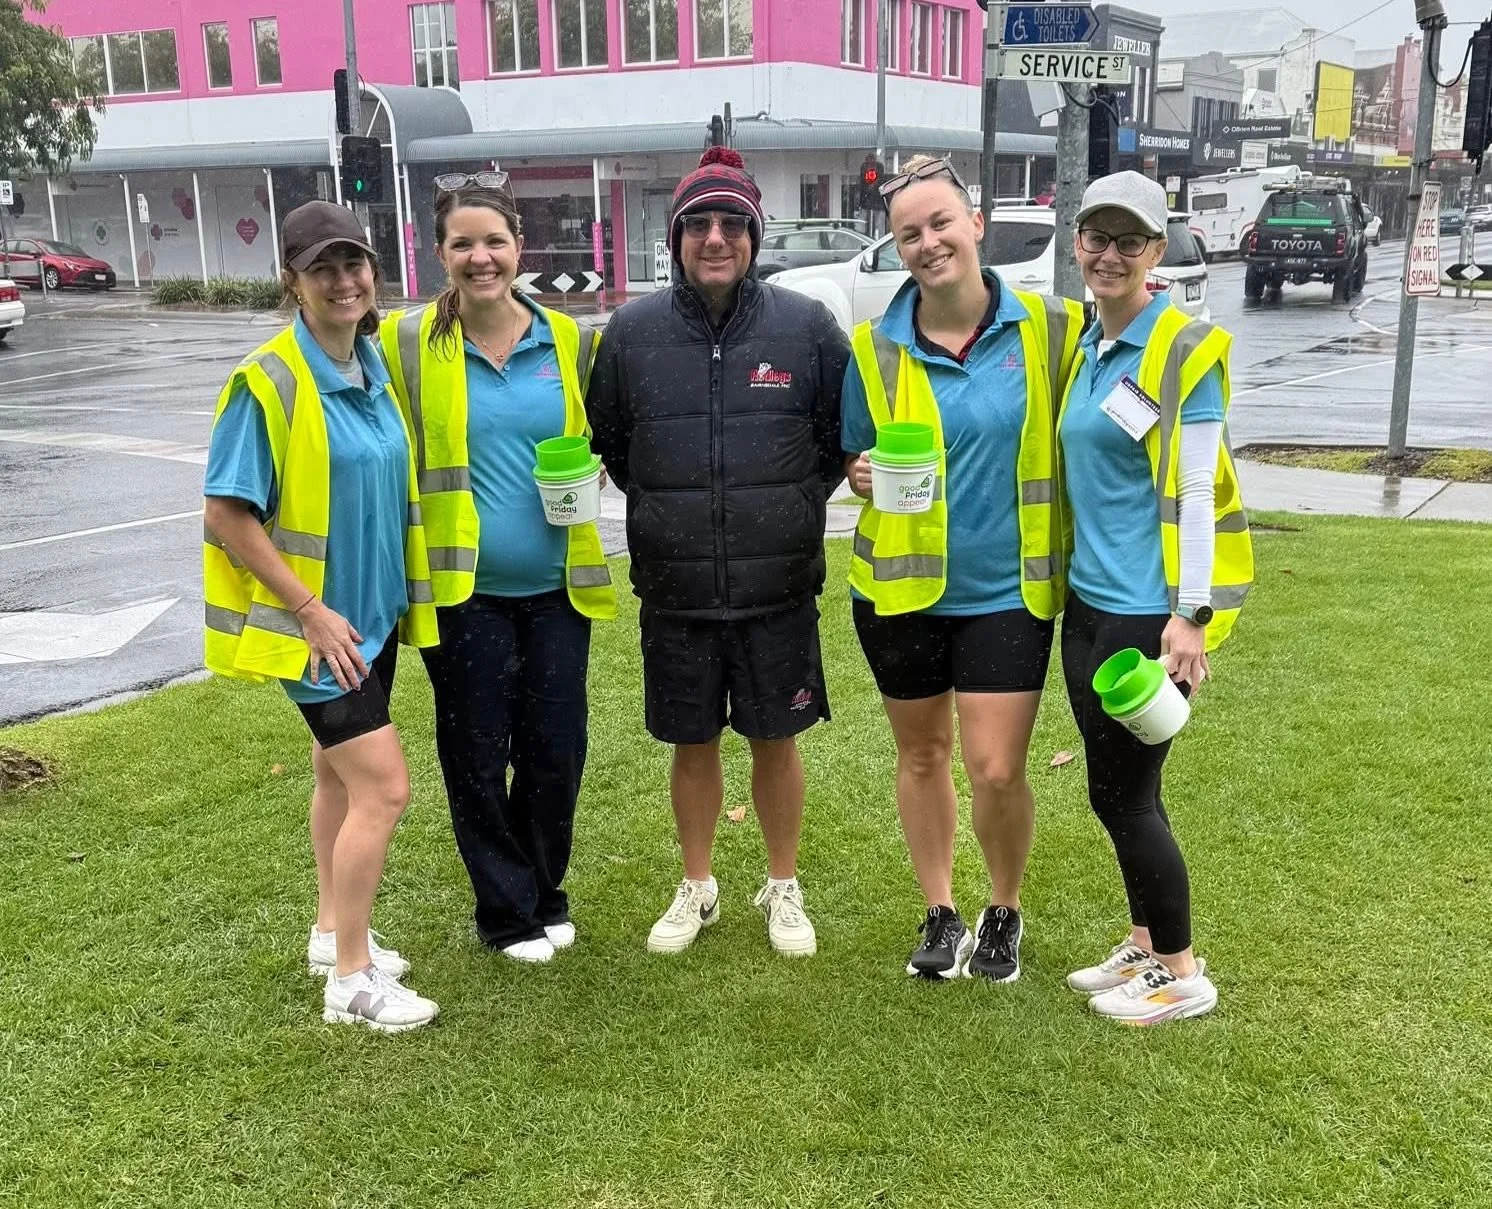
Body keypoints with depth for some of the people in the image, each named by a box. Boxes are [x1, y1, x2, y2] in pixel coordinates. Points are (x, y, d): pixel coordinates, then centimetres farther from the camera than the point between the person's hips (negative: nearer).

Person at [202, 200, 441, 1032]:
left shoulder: (378, 367, 3)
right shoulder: (269, 382, -18)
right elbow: (228, 513, -18)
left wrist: (399, 595, 10)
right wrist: (310, 609, -19)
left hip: (374, 613, 7)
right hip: (314, 622, -7)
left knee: (342, 775, 19)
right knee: (385, 786, -9)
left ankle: (334, 932, 36)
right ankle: (352, 978, 5)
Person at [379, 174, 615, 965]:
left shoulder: (568, 340, 3)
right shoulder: (407, 342, -4)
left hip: (555, 585, 2)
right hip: (461, 587, -2)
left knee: (556, 750, 8)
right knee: (476, 756, 7)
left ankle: (545, 894, 32)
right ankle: (507, 911, 26)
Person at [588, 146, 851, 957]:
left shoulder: (806, 326, -5)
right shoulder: (632, 330, -2)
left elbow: (846, 434, 7)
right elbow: (606, 440, 11)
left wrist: (793, 504, 2)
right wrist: (663, 510, 6)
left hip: (779, 588, -1)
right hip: (673, 590, 1)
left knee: (775, 742, 11)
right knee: (692, 744, 14)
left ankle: (783, 889, 31)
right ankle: (696, 888, 33)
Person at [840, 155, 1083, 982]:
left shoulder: (1049, 328, -7)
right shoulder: (875, 349, -4)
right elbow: (855, 460, 7)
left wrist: (1071, 554, -10)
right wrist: (864, 476, -15)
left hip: (1009, 589, -2)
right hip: (902, 586, 2)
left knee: (997, 770, -4)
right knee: (922, 755, 15)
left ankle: (1004, 914, 24)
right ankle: (940, 914, 34)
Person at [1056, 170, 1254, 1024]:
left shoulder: (1183, 348, -12)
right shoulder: (1087, 347, 12)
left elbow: (1194, 491, -16)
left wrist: (1191, 615, -19)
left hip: (1150, 609, -8)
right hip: (1090, 601, 8)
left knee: (1123, 792, 0)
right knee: (1118, 789, 15)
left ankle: (1183, 975, 17)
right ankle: (1145, 946, 32)